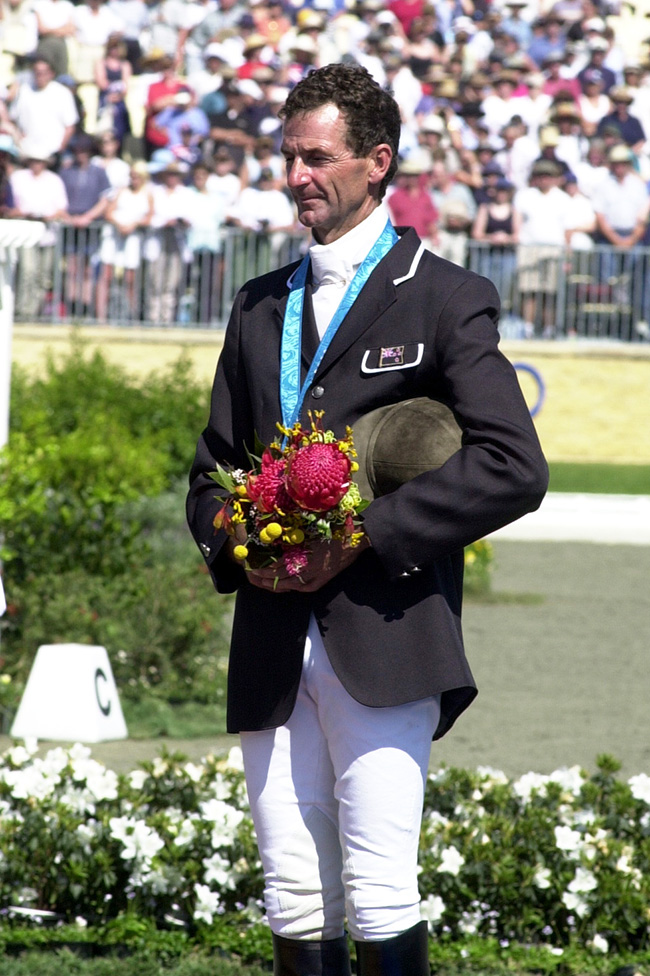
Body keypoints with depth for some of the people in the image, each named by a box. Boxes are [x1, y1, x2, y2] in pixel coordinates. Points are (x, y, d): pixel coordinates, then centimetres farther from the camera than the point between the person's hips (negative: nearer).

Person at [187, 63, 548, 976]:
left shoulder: (445, 299, 3)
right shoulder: (260, 308, 20)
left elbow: (513, 466, -8)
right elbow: (211, 471, 24)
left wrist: (363, 534, -14)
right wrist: (236, 547, 1)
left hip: (384, 637, -5)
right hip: (272, 650, 5)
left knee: (380, 896, -12)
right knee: (295, 903, 2)